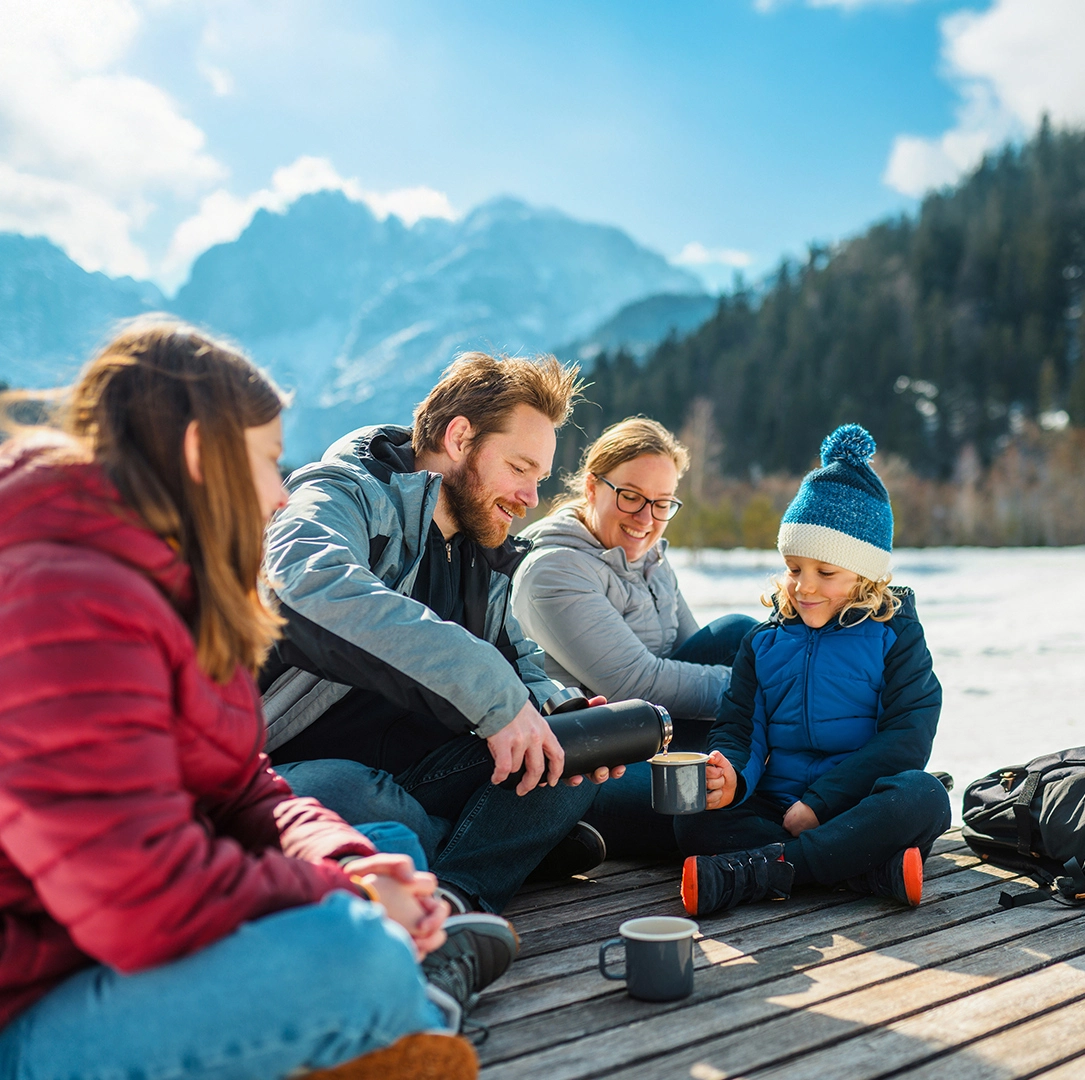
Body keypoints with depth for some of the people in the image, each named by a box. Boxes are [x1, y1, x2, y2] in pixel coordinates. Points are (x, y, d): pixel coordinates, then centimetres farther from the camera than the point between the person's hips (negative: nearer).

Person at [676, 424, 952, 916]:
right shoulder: (764, 642, 12)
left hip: (860, 808, -2)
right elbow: (738, 728, 6)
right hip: (777, 809, 3)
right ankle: (877, 869, -32)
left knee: (923, 795, -33)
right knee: (694, 819, -24)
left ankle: (763, 869, -33)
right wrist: (731, 776, -19)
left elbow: (906, 739, -7)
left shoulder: (894, 636, 3)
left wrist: (820, 801, -15)